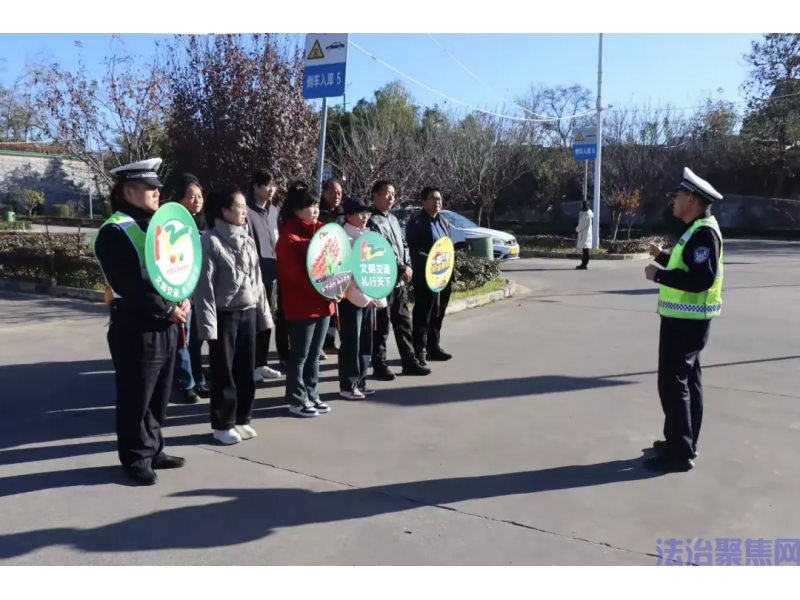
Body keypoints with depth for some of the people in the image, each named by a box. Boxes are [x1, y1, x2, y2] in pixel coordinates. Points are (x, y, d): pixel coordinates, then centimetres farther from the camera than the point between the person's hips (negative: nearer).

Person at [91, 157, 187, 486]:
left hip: (167, 326, 8)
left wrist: (184, 300, -4)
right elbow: (131, 285, -21)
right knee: (136, 399, 5)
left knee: (159, 397, 17)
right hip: (137, 329, -8)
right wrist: (168, 310, -16)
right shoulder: (114, 232, -13)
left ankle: (154, 450, 31)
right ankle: (137, 458, 19)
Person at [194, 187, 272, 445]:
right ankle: (222, 425, 16)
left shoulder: (247, 240, 10)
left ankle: (242, 419, 25)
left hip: (248, 313, 6)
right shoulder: (211, 241, -10)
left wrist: (263, 313, 12)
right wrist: (208, 322, -15)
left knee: (246, 370, 11)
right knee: (224, 372, 4)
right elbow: (204, 285, -13)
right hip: (225, 315, -6)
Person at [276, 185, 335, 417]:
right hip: (301, 305, -7)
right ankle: (297, 401, 13)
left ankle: (312, 396, 26)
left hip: (323, 303, 7)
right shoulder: (289, 237, -11)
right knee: (300, 355, 2)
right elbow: (295, 274, -18)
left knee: (314, 355, 15)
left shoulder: (321, 231, 11)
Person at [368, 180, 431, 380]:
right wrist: (402, 269, -14)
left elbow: (403, 245, 18)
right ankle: (380, 366, 7)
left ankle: (409, 362, 22)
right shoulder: (372, 221, -11)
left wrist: (408, 267, 2)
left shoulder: (393, 219, 16)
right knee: (382, 326, -1)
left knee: (404, 323, 14)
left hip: (400, 281, 9)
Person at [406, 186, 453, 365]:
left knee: (438, 314, 15)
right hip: (425, 276, -7)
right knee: (423, 315, -1)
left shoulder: (444, 222, 16)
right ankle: (419, 351, 6)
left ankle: (433, 348, 26)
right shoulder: (416, 222, -7)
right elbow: (414, 251, -14)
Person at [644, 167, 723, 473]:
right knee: (687, 380, 16)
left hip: (687, 320, -11)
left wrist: (659, 274, -23)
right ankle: (684, 443, 27)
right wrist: (663, 256, 13)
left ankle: (679, 452, 0)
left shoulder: (704, 233, -20)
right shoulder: (696, 230, 13)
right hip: (685, 318, 11)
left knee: (672, 383, -7)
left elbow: (702, 279, -28)